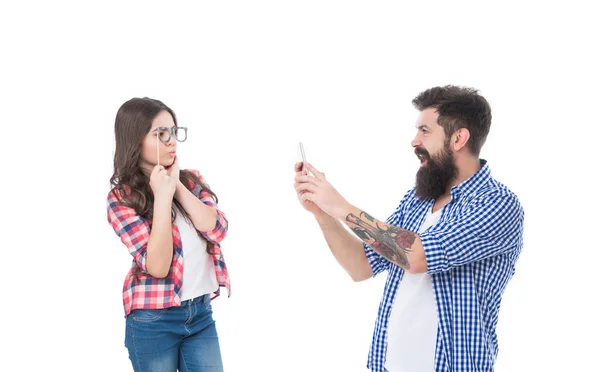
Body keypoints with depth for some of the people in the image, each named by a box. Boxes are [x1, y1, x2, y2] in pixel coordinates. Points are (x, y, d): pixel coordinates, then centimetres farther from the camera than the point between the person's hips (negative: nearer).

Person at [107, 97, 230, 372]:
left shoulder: (191, 180, 6)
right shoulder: (121, 199, -9)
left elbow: (218, 230, -9)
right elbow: (157, 266, -18)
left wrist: (177, 187, -11)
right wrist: (163, 196, -19)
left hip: (202, 313, 4)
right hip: (153, 320, -4)